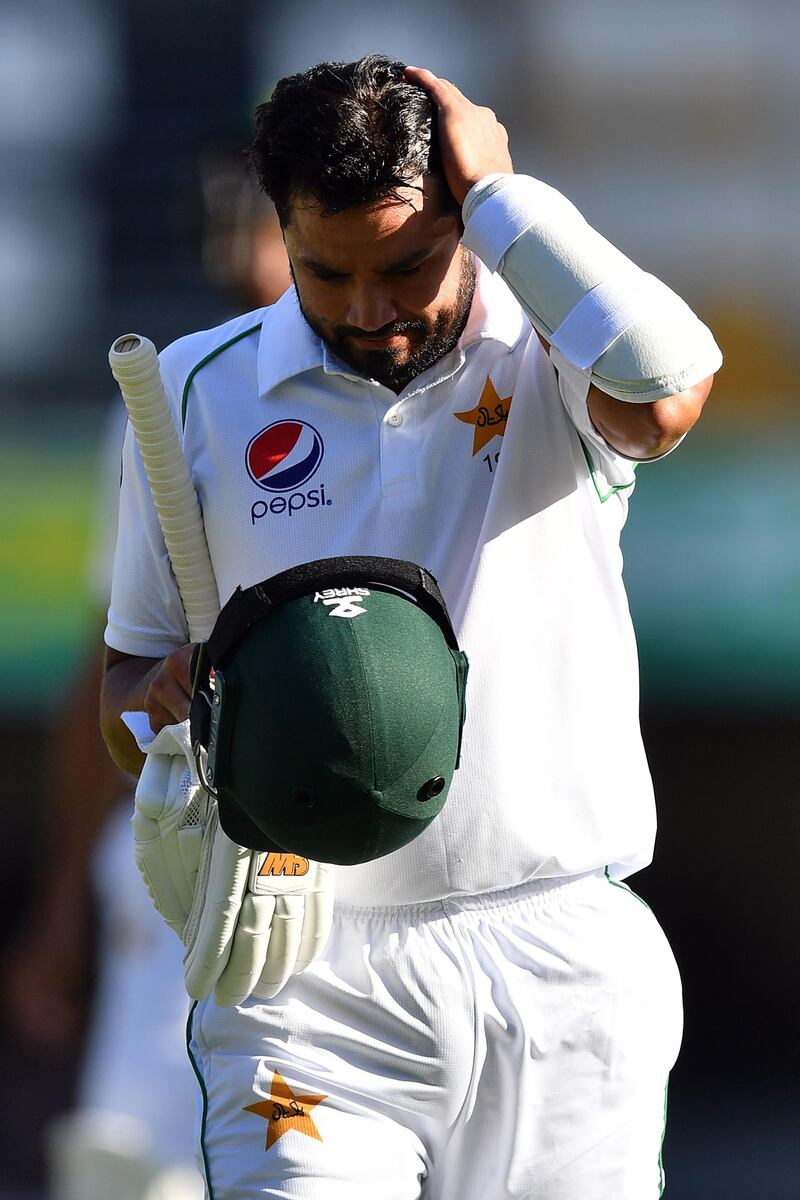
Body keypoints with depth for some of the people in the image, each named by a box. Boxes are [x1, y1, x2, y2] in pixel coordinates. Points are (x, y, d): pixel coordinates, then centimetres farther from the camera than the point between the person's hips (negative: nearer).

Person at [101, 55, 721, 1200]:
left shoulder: (555, 354, 1)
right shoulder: (201, 389, 7)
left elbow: (664, 396, -26)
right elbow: (126, 685, 15)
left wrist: (496, 190, -16)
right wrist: (167, 697, -10)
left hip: (562, 972, -1)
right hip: (301, 972, 1)